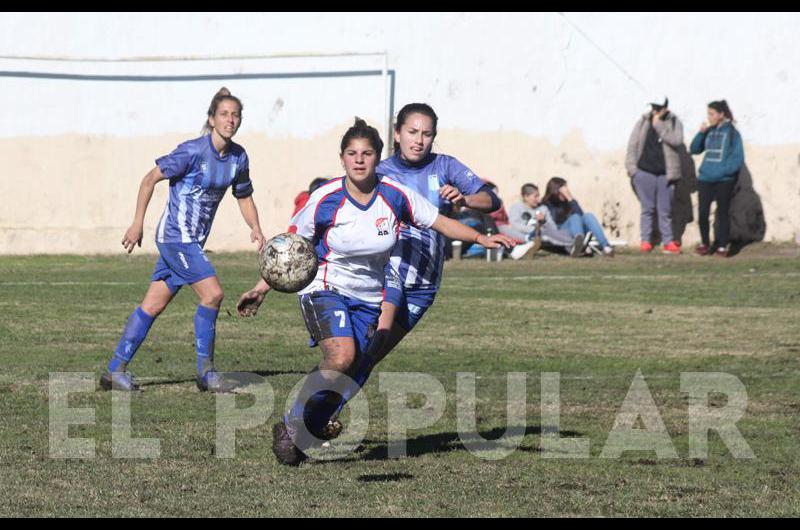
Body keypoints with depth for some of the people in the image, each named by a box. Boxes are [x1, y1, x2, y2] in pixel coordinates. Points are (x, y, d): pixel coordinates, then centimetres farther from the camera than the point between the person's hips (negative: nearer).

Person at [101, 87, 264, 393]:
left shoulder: (238, 156, 5)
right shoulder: (193, 151, -16)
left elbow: (244, 197, 18)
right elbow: (150, 179, -10)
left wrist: (255, 228, 0)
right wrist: (137, 224, -11)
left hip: (193, 241, 7)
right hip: (176, 236, -7)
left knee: (153, 305, 9)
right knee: (212, 293, -17)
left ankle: (115, 370, 13)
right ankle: (206, 370, -6)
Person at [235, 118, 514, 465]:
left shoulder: (396, 195, -9)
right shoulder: (325, 199, -15)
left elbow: (440, 222, 3)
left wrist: (482, 238, -8)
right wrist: (263, 287, -7)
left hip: (369, 300, 4)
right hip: (325, 290, -4)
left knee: (346, 379, -1)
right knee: (341, 358, -28)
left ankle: (303, 436, 15)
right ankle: (291, 426, -15)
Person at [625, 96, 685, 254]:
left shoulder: (674, 123, 2)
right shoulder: (643, 122, 5)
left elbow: (676, 140, -16)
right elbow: (633, 144, 6)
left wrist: (659, 125, -16)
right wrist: (631, 167, -1)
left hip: (665, 173, -1)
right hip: (645, 171, 1)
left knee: (665, 210, 4)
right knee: (647, 208, 4)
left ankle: (668, 242, 9)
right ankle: (646, 241, 8)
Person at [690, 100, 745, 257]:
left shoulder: (732, 132, -4)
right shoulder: (709, 132, 9)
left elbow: (738, 158, -7)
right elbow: (694, 149, 9)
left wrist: (724, 171, -17)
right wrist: (700, 133, -4)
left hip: (724, 181, -4)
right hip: (705, 179, 4)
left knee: (723, 213, 3)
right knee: (703, 213, -1)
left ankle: (722, 247, 12)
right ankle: (705, 244, 16)